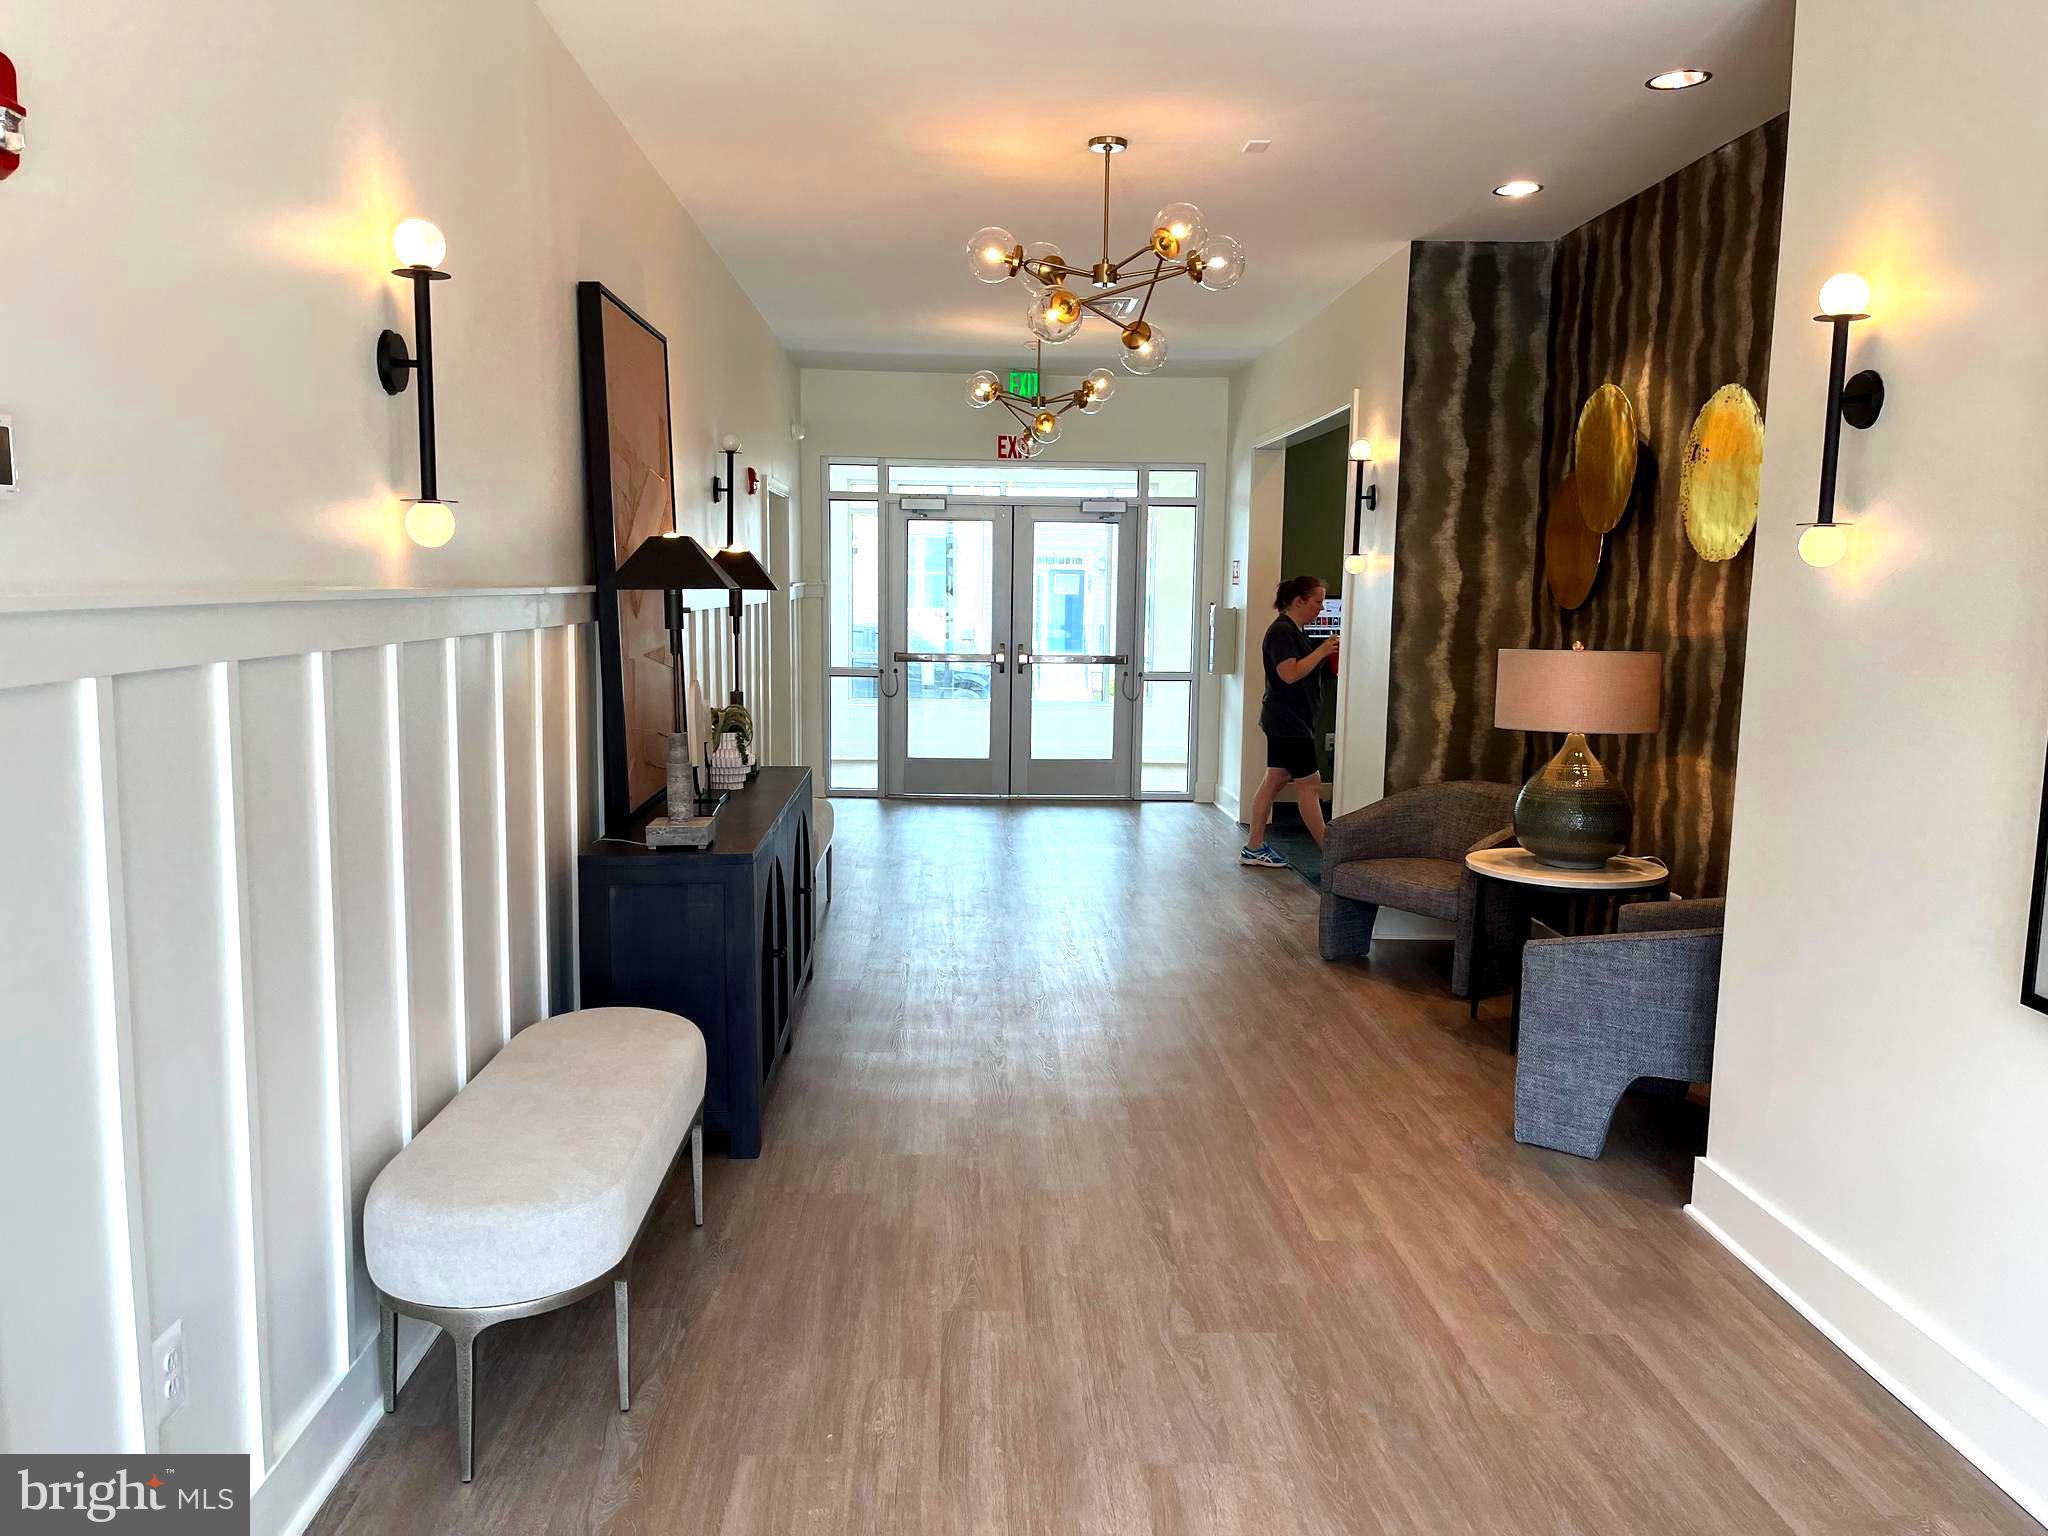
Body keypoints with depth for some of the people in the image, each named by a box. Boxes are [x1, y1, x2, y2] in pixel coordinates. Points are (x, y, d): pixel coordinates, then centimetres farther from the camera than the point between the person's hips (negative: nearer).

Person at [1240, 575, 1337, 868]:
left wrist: (1327, 654, 12)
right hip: (1288, 721, -10)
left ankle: (1254, 848, 14)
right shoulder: (1281, 631, -16)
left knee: (1274, 781, 10)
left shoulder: (1295, 631, 16)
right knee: (1310, 784, -6)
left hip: (1284, 721, 10)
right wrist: (1322, 651, -19)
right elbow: (1289, 673, -25)